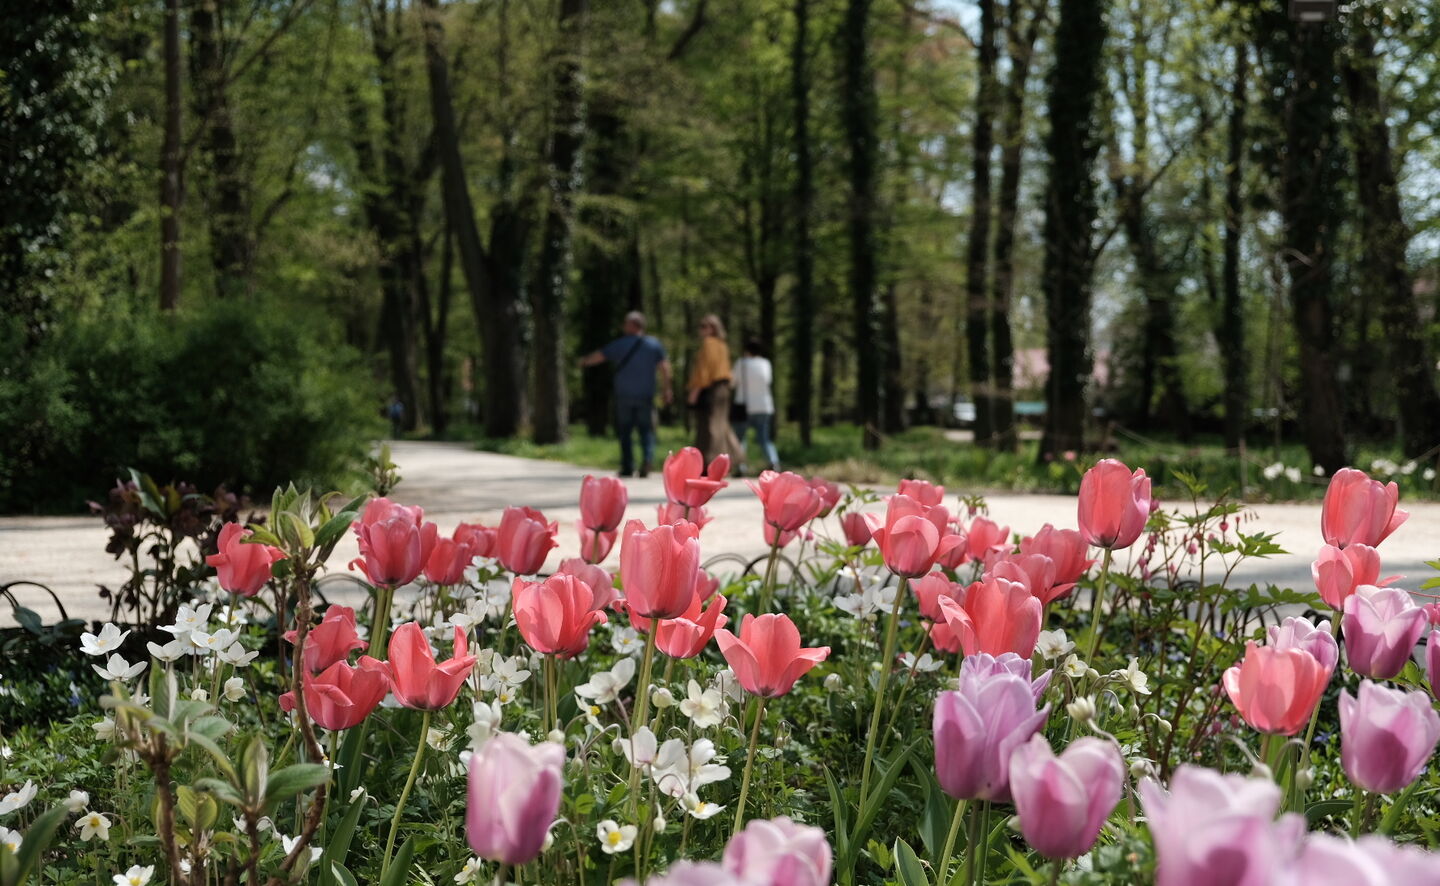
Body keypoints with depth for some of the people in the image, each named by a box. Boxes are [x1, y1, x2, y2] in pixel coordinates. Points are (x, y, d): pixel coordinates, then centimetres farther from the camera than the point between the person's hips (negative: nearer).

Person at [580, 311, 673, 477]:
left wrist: (584, 361, 23)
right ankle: (647, 458, -19)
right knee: (646, 430, 6)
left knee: (625, 431, 9)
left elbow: (597, 357, 3)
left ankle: (628, 466, 6)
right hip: (646, 395, 1)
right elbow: (664, 367, -3)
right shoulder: (654, 344, 3)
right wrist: (666, 389, 4)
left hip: (624, 396, -1)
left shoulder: (619, 345, -1)